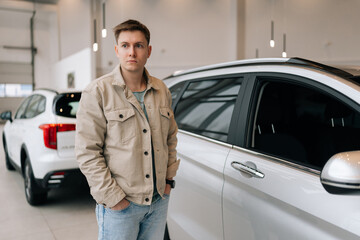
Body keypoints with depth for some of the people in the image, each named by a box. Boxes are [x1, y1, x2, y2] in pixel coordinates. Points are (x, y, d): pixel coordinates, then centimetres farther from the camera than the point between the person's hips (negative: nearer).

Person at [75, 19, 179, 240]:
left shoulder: (162, 91, 6)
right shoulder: (98, 92, -9)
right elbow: (87, 153, -12)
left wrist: (169, 178, 8)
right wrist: (112, 197, -14)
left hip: (159, 199, 5)